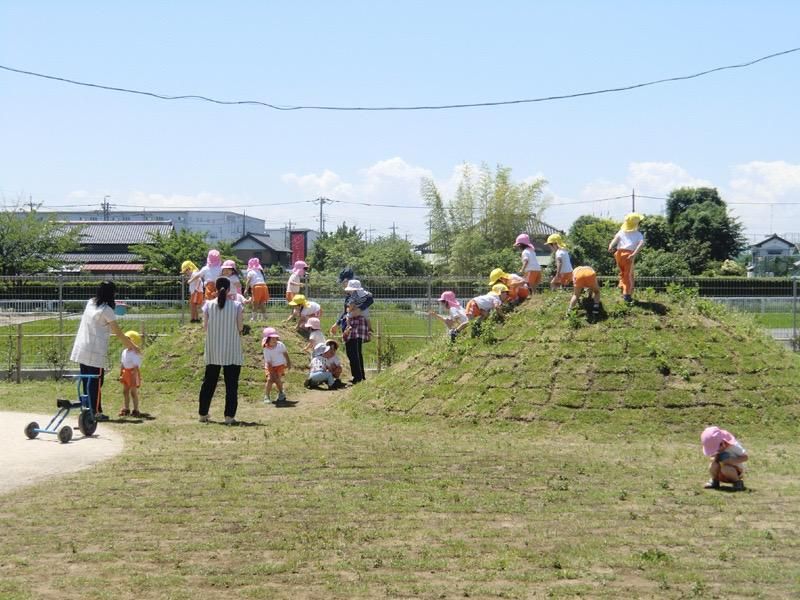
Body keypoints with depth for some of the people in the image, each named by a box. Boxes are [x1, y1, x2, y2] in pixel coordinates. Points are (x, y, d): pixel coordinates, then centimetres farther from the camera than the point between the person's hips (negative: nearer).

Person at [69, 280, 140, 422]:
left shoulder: (90, 303, 9)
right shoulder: (106, 311, -13)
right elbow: (118, 333, -9)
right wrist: (133, 346, 1)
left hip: (82, 350, 8)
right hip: (96, 352, -7)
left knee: (87, 381, 11)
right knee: (96, 382, -2)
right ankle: (95, 412, 0)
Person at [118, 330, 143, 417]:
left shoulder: (135, 354, -18)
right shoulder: (124, 352, 7)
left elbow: (136, 367, -19)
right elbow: (122, 364, 16)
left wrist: (138, 378, -20)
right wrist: (121, 375, 17)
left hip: (132, 373, -8)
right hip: (126, 373, 8)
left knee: (133, 392, -1)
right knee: (125, 391, 13)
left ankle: (136, 410, 8)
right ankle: (126, 408, 23)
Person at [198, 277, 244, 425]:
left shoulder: (209, 305, -5)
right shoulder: (236, 306, -8)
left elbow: (205, 326, 0)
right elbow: (240, 327, -5)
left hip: (213, 352, 2)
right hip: (232, 352, -2)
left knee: (209, 382, 12)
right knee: (231, 384, 3)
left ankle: (203, 414, 18)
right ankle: (229, 416, 0)